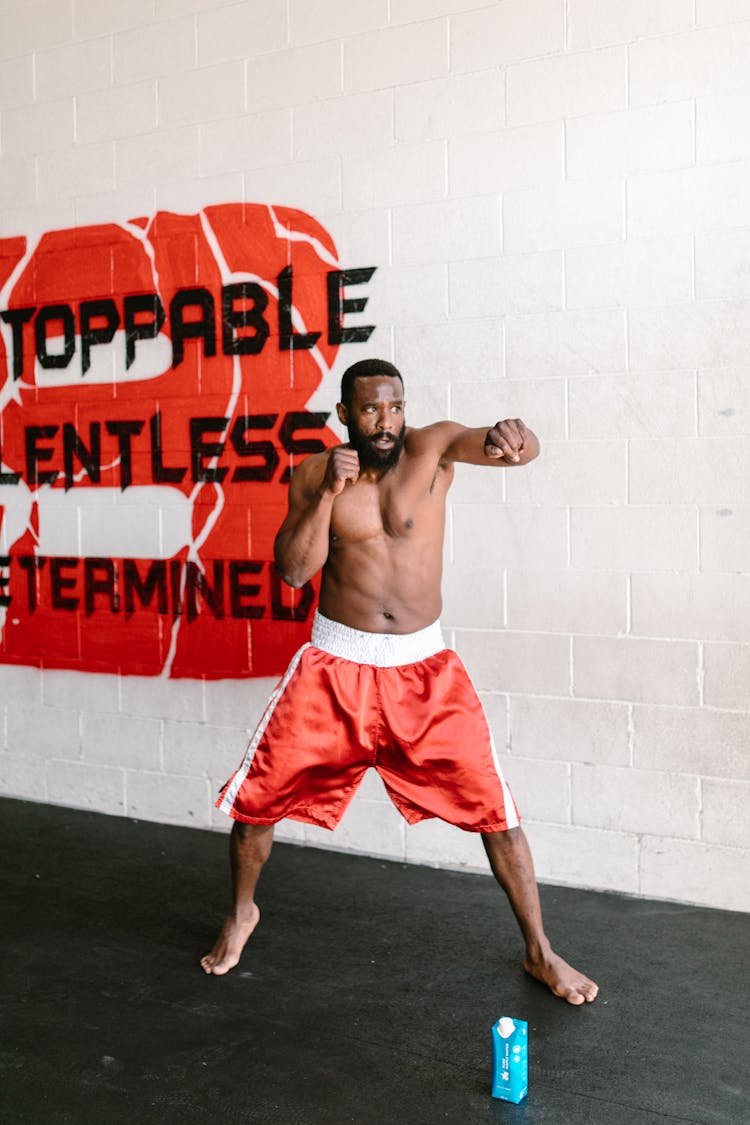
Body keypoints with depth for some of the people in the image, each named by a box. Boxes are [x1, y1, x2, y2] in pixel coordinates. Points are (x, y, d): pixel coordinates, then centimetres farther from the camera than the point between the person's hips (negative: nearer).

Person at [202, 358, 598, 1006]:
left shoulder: (431, 448, -7)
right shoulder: (315, 474, -1)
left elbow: (523, 449, -25)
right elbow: (293, 570, -10)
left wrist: (511, 438, -49)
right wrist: (328, 492, -20)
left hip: (423, 667, -1)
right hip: (336, 664, 1)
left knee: (495, 806, -2)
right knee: (257, 795, 4)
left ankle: (540, 952, 17)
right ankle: (242, 913, 34)